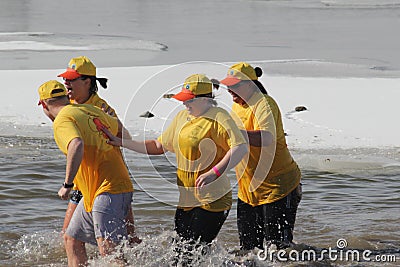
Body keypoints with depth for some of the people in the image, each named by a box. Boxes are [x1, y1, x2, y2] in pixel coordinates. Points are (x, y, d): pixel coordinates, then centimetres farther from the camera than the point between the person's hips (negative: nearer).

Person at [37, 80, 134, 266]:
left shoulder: (62, 121, -12)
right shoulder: (90, 110, 15)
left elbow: (77, 145, -32)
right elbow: (119, 127, 30)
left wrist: (67, 184, -27)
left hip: (109, 190, -10)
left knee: (108, 251, -17)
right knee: (72, 239, 16)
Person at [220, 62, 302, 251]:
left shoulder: (264, 104, -17)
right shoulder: (237, 106, 12)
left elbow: (267, 139, -37)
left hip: (277, 186, -9)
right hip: (248, 190, 9)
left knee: (278, 246, -9)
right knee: (248, 246, 9)